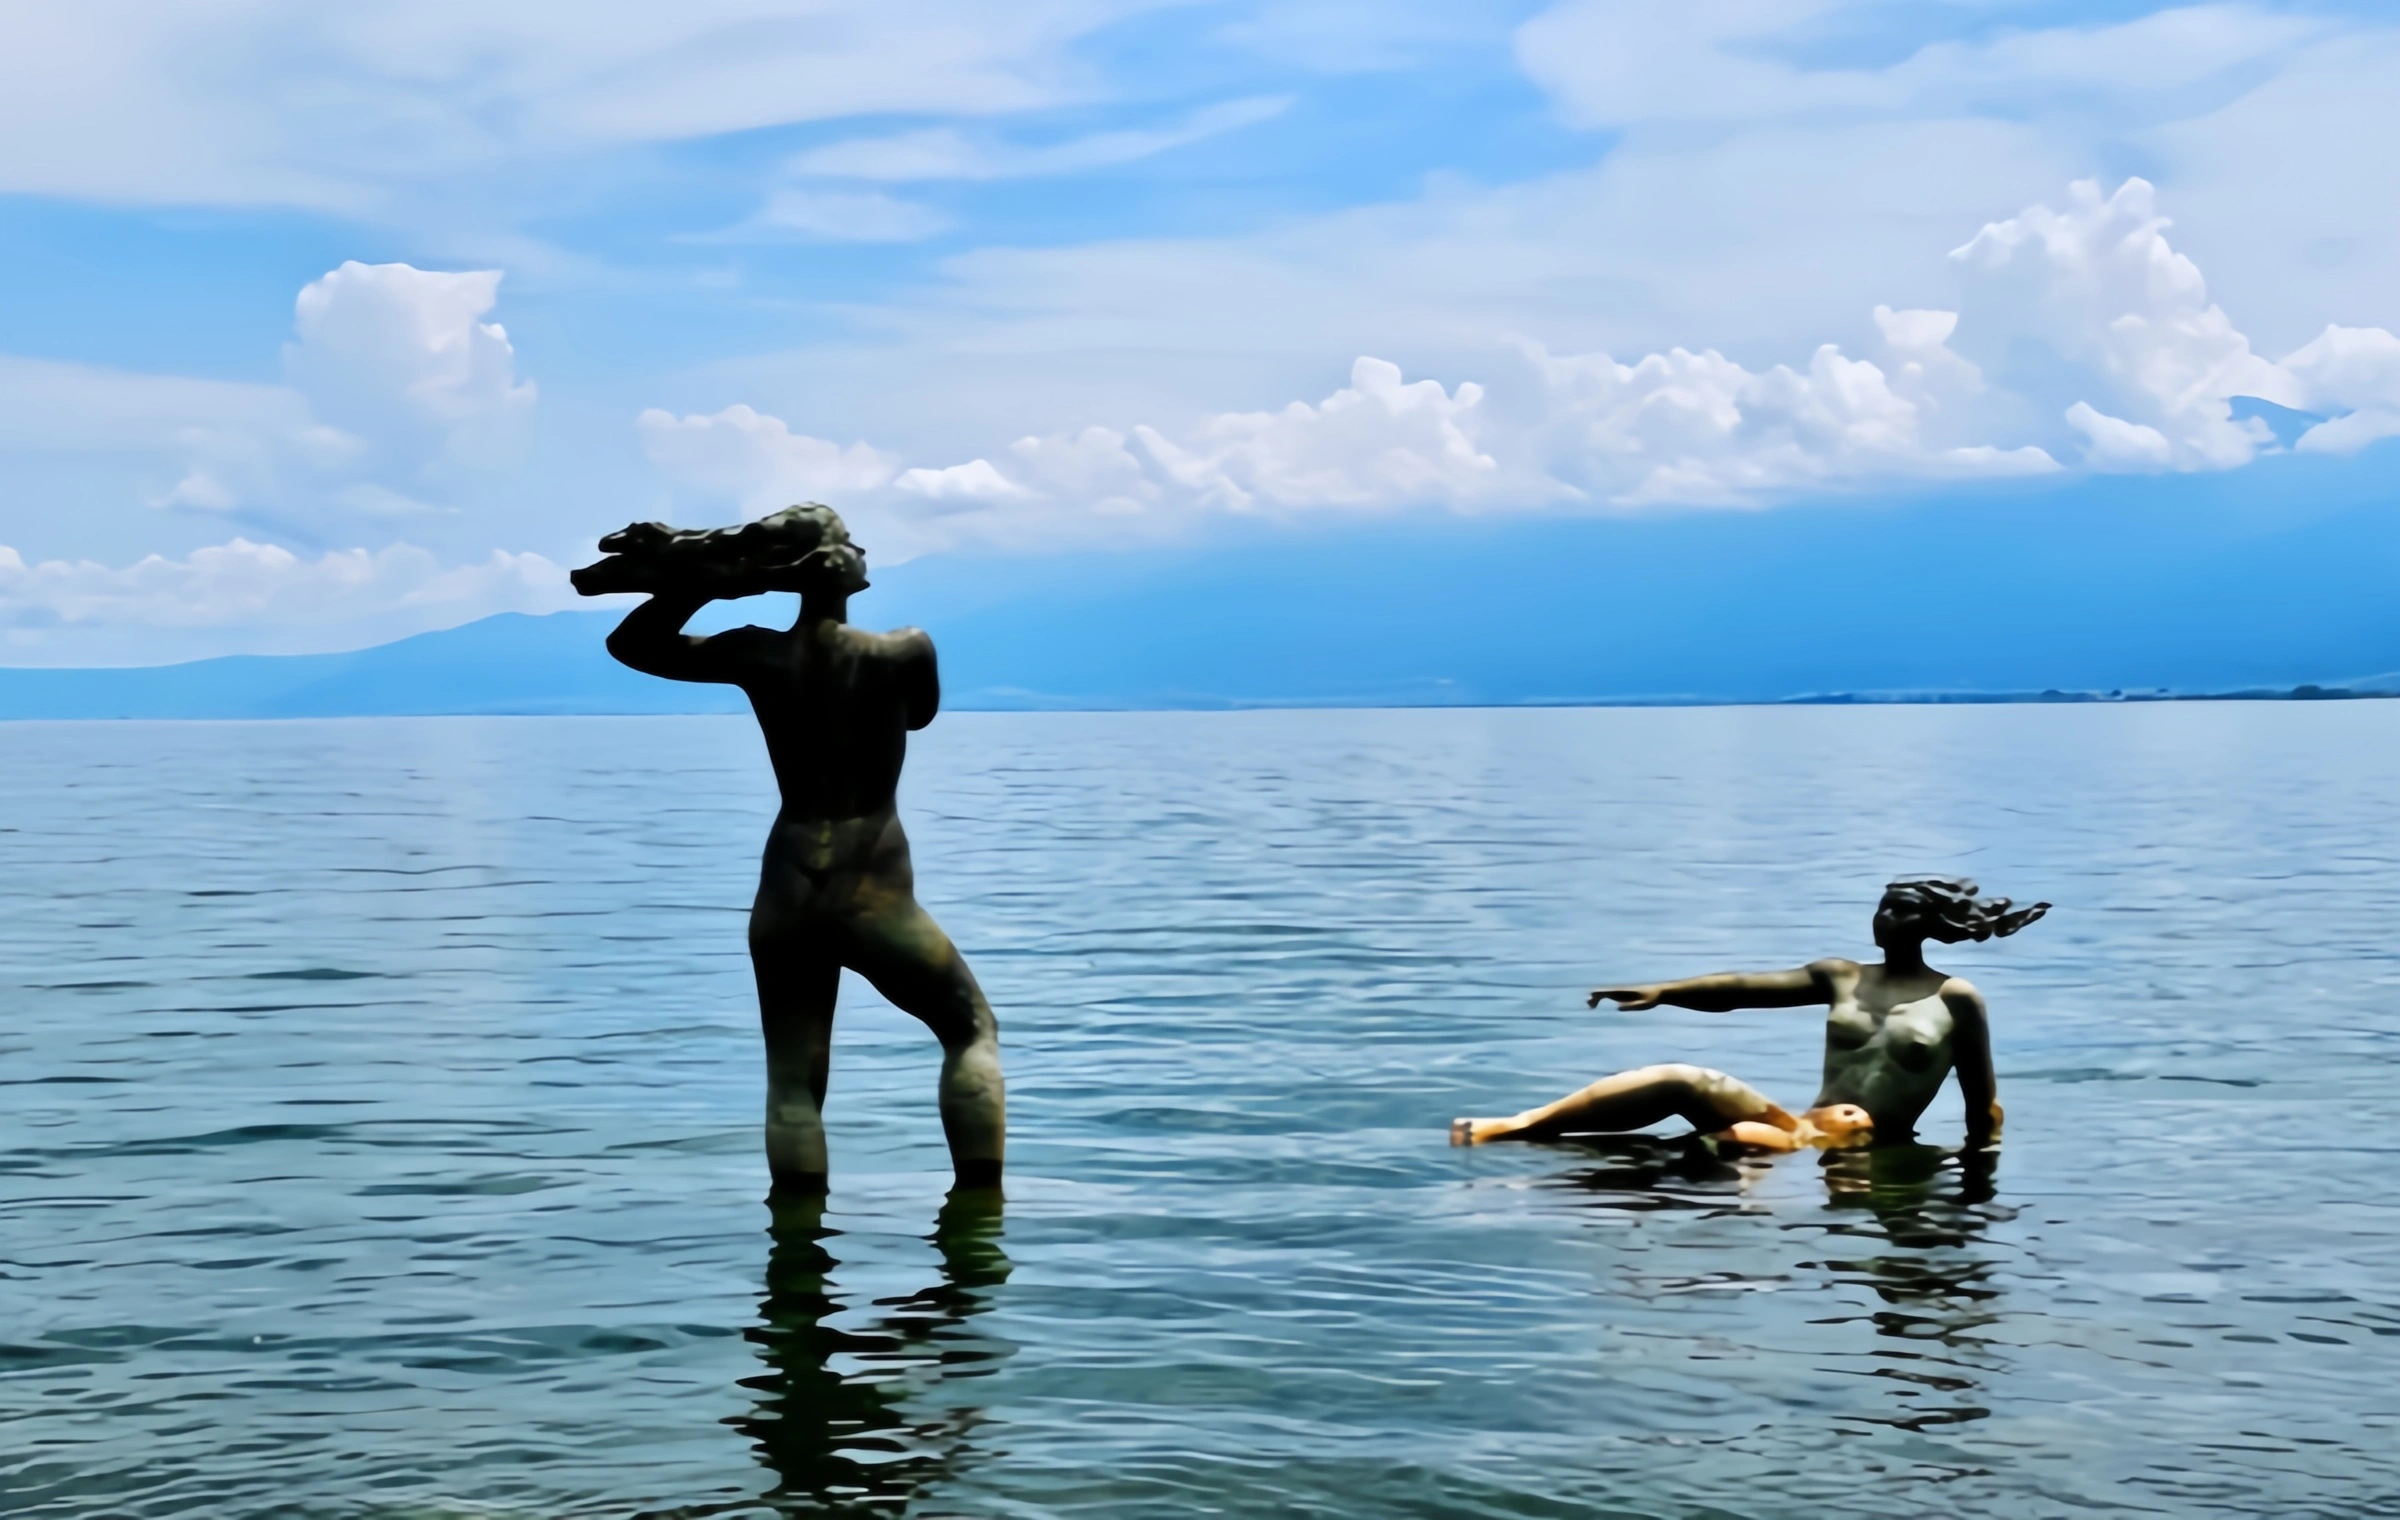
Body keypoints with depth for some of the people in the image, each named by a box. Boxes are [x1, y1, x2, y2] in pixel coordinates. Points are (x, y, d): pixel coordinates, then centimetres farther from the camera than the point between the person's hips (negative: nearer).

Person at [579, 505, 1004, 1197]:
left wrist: (699, 586, 3)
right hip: (873, 897, -2)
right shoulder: (905, 653, -8)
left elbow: (631, 643, 10)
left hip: (788, 897, 3)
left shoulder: (758, 656, -2)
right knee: (971, 1028, 17)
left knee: (793, 1082, 11)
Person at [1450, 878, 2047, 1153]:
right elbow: (1744, 988, 5)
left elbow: (1983, 1107, 3)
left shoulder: (1956, 999, 2)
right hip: (1801, 1133, 4)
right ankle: (1507, 1129, -29)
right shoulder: (1841, 978, 15)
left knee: (1746, 1139, -35)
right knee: (1684, 1081, -20)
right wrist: (1662, 991, -7)